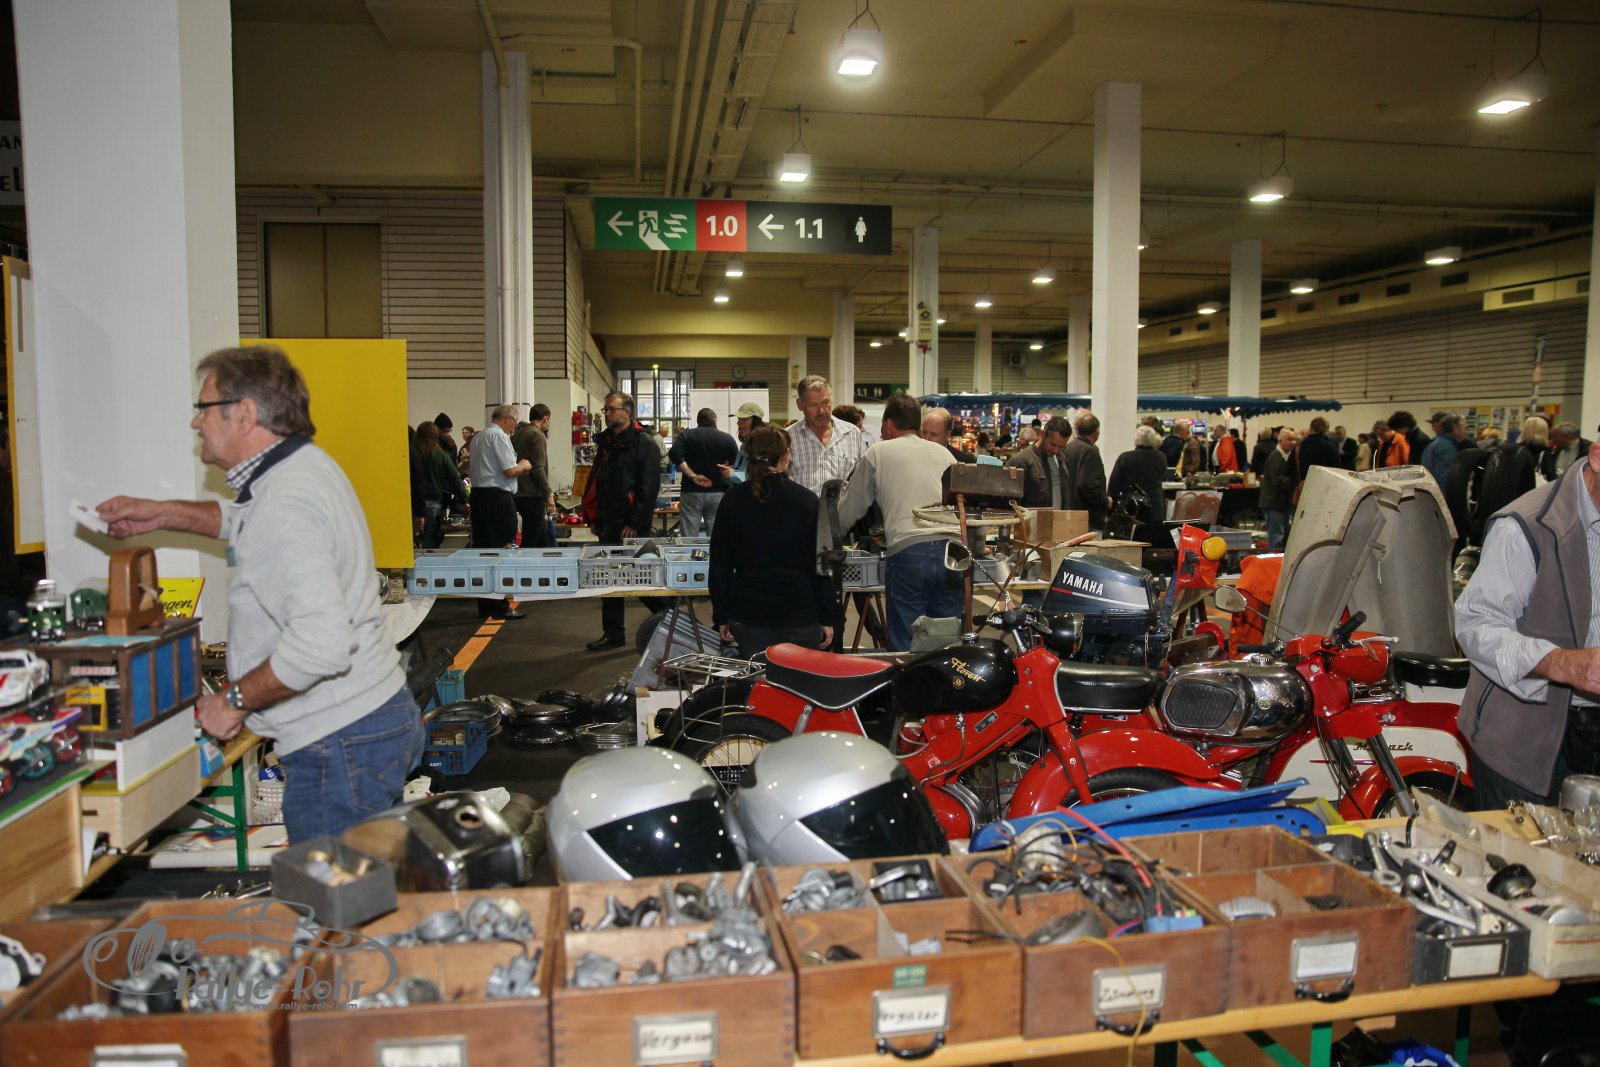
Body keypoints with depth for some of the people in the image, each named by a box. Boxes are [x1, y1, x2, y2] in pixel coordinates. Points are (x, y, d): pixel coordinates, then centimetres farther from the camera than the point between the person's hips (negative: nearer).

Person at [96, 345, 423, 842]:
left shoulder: (285, 505, -21)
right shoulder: (304, 465, 11)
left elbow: (322, 641, -32)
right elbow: (248, 522, 37)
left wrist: (235, 700, -18)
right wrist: (161, 514, 30)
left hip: (341, 745, -10)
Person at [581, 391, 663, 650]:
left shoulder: (643, 442, -9)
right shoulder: (605, 442, 16)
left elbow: (650, 486, -15)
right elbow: (594, 481, 21)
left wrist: (635, 523, -17)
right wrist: (593, 517, 13)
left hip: (632, 526, -8)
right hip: (608, 525, 8)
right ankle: (612, 634, 16)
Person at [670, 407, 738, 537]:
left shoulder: (686, 435, 3)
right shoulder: (727, 439, 4)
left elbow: (674, 455, -14)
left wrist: (693, 476, -12)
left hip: (691, 493, 0)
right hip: (718, 493, 1)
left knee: (688, 540, 1)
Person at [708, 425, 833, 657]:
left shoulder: (732, 500, 0)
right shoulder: (807, 501, -4)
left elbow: (719, 564, 2)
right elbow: (821, 564, -2)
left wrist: (721, 616, 10)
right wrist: (826, 617, 5)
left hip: (748, 612, 2)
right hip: (799, 612, -1)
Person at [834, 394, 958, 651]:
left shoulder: (878, 453, 12)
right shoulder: (943, 453, 21)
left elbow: (846, 516, 16)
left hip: (906, 551, -4)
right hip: (950, 550, 4)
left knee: (905, 646, 0)